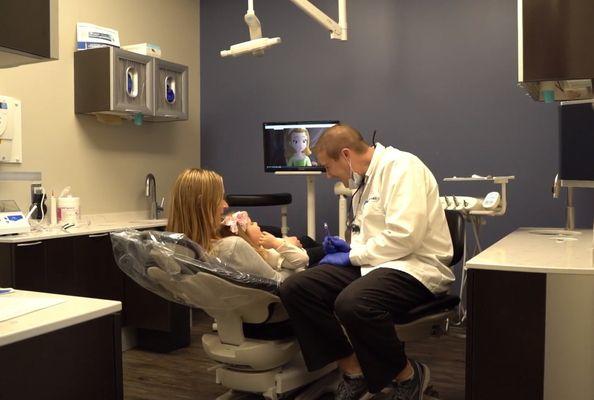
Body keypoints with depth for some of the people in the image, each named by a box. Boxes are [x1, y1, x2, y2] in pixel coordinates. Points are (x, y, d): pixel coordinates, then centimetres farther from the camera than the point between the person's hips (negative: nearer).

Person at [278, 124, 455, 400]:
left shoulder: (400, 166, -12)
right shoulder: (365, 180, 16)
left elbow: (404, 235, -23)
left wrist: (353, 256, -13)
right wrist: (350, 248, 6)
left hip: (416, 266, -9)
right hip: (374, 263, 9)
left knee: (352, 303, -37)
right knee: (294, 289, -9)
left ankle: (407, 376, -9)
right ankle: (353, 371, 0)